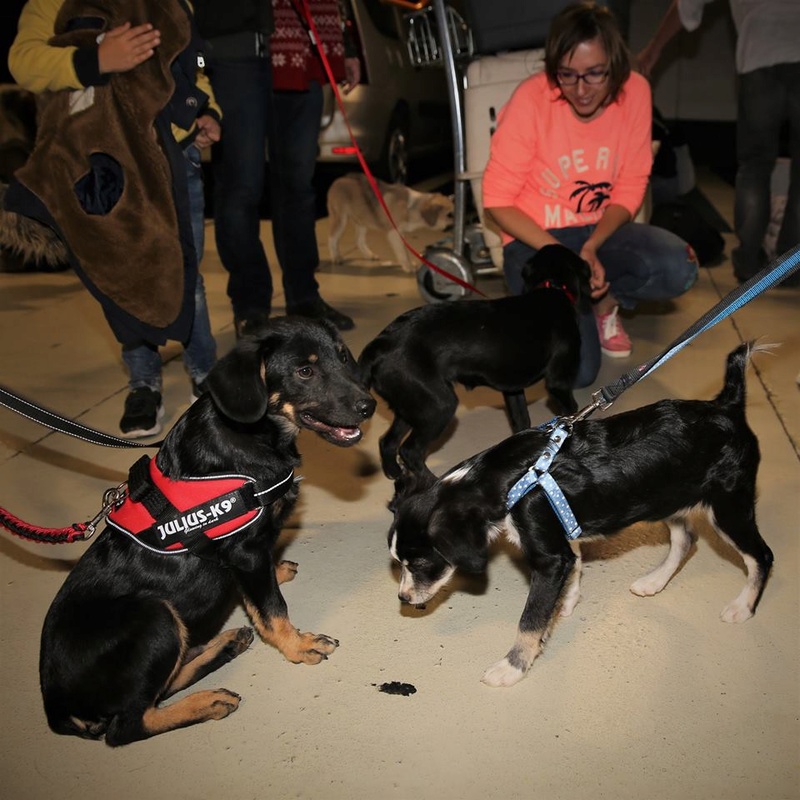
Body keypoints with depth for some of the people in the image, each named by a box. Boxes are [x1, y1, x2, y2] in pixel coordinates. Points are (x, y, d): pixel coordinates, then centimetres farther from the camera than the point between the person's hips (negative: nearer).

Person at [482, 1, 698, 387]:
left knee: (678, 268, -28)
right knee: (577, 370, -18)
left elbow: (629, 190, -3)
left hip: (600, 230, 3)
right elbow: (498, 199, -13)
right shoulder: (531, 99, -19)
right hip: (535, 238, -3)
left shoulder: (634, 92, -10)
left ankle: (603, 301, 5)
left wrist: (591, 248, -20)